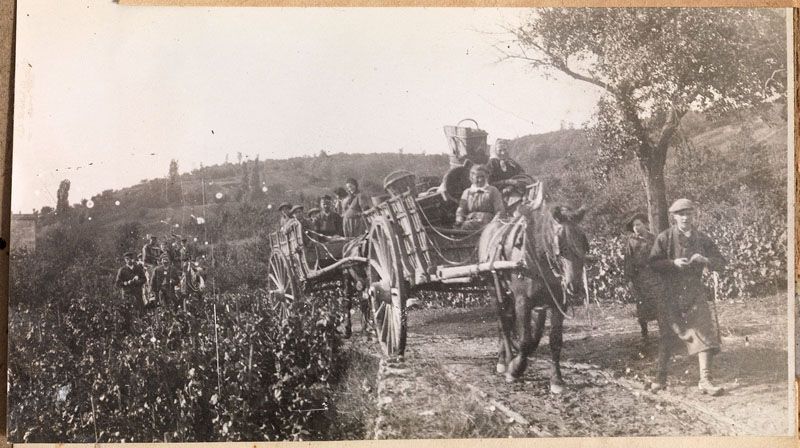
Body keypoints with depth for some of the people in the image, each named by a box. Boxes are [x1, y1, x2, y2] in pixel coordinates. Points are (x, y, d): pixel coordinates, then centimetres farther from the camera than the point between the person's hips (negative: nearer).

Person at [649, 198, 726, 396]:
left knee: (704, 331, -10)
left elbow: (720, 262, 8)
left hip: (695, 292, 2)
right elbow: (653, 263, -4)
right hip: (670, 294, -2)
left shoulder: (702, 239, 7)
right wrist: (673, 263, -19)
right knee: (667, 335, 8)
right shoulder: (664, 238, -1)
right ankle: (661, 377, 22)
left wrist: (705, 260, -13)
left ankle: (705, 380, -7)